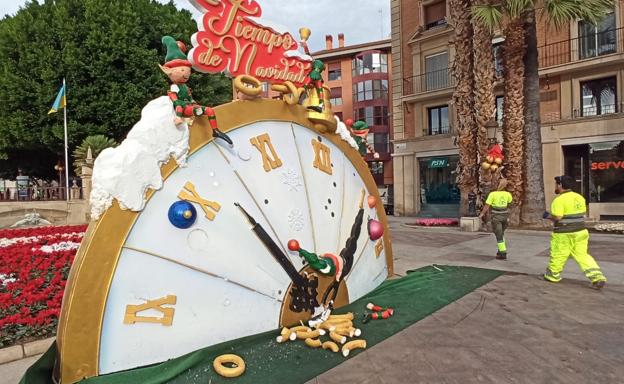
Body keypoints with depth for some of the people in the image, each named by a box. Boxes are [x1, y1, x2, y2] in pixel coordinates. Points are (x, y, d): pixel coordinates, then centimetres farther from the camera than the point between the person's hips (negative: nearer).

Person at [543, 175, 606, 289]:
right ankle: (598, 277, 3)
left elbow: (557, 218, -21)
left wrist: (548, 216, -3)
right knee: (582, 255, 13)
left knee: (557, 256, 9)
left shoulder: (559, 200, -17)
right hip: (581, 232, 7)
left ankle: (552, 276, 24)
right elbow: (582, 214, 14)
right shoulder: (579, 197, 8)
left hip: (564, 234, -7)